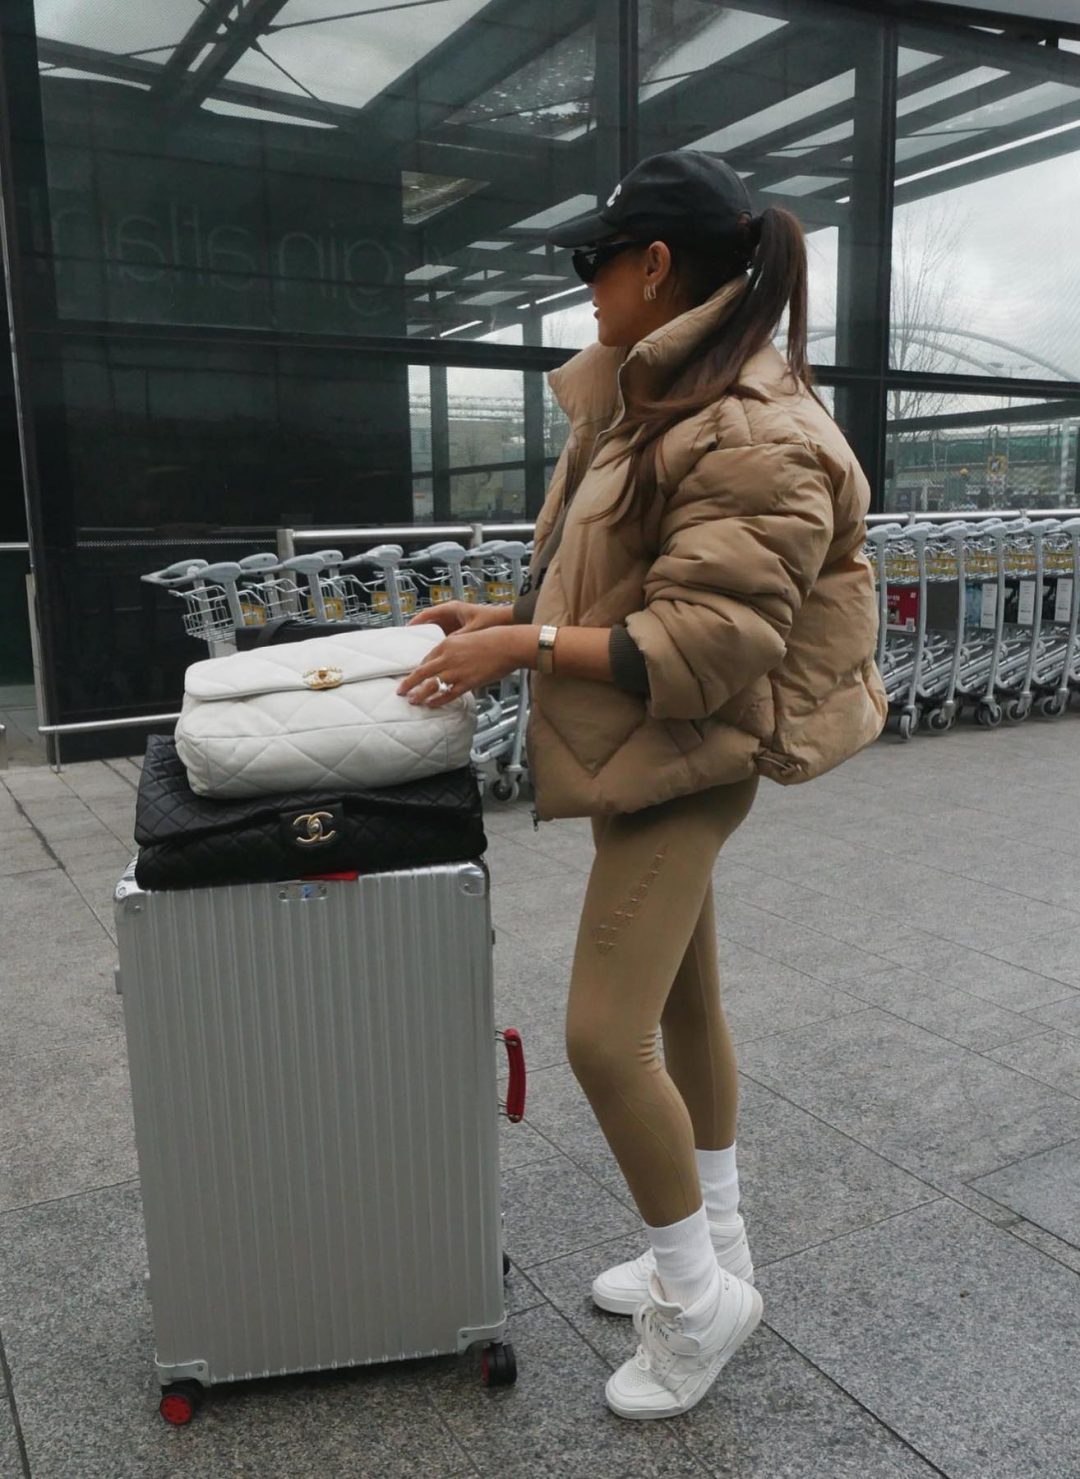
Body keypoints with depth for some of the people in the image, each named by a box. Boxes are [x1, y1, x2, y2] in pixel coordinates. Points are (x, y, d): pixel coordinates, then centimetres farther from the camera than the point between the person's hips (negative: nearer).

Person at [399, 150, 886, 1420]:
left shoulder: (755, 437, -20)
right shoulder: (648, 396, 11)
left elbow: (705, 647, -24)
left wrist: (525, 645, -23)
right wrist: (506, 615, 10)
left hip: (685, 763, -9)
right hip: (638, 756, 10)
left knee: (604, 1038, -9)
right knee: (683, 1007, 18)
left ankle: (700, 1295, 16)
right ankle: (711, 1252, 36)